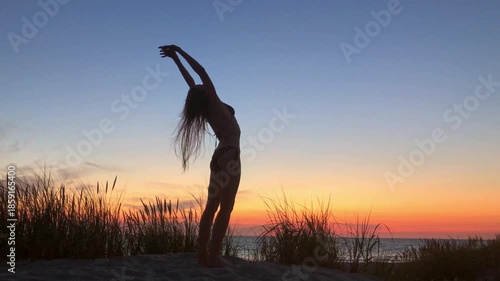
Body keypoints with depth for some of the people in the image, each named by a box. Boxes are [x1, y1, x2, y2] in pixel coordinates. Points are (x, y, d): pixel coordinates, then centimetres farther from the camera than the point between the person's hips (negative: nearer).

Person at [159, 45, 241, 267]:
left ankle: (203, 254, 8)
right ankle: (214, 255, -9)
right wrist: (178, 53, -8)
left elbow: (191, 81, 16)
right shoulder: (215, 105, -11)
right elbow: (201, 72, -14)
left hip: (220, 157, 8)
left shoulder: (207, 109, 7)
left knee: (212, 207, 7)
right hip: (229, 158, -8)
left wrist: (176, 58, 22)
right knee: (225, 208, -8)